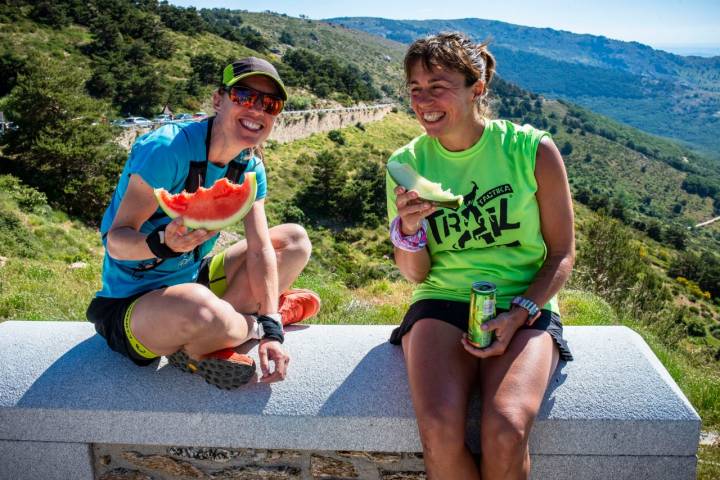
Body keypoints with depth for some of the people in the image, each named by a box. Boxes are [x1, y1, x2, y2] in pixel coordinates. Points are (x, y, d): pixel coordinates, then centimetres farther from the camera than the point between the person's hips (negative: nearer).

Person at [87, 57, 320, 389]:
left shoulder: (250, 168, -2)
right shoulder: (167, 148, -24)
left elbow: (260, 249, -7)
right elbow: (116, 241, -23)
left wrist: (272, 333, -17)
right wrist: (163, 243, -46)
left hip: (192, 279, 8)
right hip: (130, 305, -8)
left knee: (296, 240, 6)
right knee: (202, 310, -42)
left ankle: (196, 350, -6)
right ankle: (252, 321, -1)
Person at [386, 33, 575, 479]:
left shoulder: (532, 150, -4)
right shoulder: (408, 164, 1)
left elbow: (562, 254, 3)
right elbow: (415, 274, 5)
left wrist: (519, 313, -12)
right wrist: (408, 228, -16)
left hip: (527, 308, -1)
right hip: (442, 303, 1)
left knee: (506, 431, -28)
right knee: (439, 429, -27)